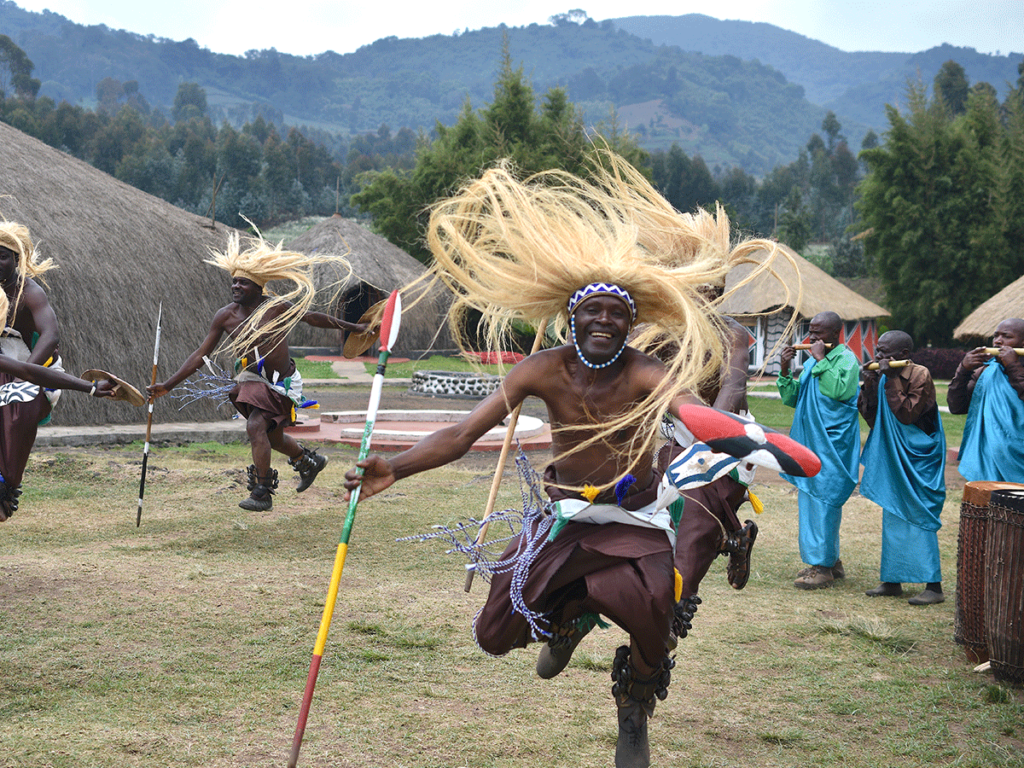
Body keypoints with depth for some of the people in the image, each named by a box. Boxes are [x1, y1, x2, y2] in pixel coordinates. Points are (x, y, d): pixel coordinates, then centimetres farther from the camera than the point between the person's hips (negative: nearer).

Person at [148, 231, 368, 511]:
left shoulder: (277, 307, -15)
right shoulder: (225, 316, -7)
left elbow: (314, 318, 0)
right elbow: (200, 355, -4)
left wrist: (353, 327, 8)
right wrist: (168, 385, -9)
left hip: (281, 383, -5)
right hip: (252, 381, 5)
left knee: (256, 427, -23)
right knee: (272, 436, 18)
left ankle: (262, 493, -17)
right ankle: (310, 462, 48)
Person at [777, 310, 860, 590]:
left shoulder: (846, 359, -8)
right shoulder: (812, 362, 15)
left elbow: (838, 391, -27)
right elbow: (792, 399, 16)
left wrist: (820, 360, -21)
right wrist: (785, 370, 2)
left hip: (831, 445, -9)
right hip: (809, 441, 9)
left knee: (823, 500, -7)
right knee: (810, 500, 12)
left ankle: (823, 566, -3)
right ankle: (830, 561, 22)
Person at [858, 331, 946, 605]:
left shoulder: (920, 375, -14)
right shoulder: (884, 378, 6)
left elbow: (906, 414, -22)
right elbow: (871, 417, 6)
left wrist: (891, 380, -22)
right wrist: (870, 385, -6)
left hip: (918, 459, -8)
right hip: (892, 457, 8)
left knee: (919, 516, -9)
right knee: (892, 517, 11)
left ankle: (934, 585, -6)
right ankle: (892, 580, 19)